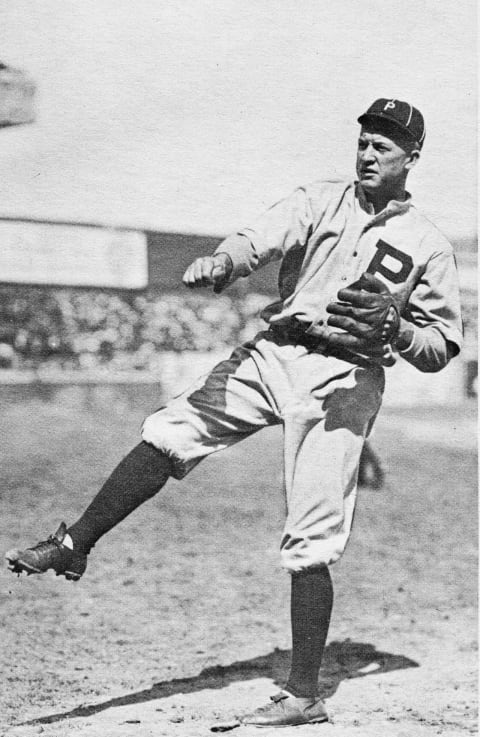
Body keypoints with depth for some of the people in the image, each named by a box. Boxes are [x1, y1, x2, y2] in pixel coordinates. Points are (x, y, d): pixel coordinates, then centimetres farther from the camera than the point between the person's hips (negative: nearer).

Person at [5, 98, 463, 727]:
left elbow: (439, 352, 5)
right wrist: (223, 262, -32)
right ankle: (74, 546, 3)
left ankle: (304, 696, -1)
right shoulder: (320, 201, 11)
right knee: (168, 433, -11)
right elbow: (262, 239, -9)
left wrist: (393, 325, -16)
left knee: (310, 545, -8)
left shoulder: (428, 246, 6)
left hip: (344, 378, -3)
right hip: (273, 352, 3)